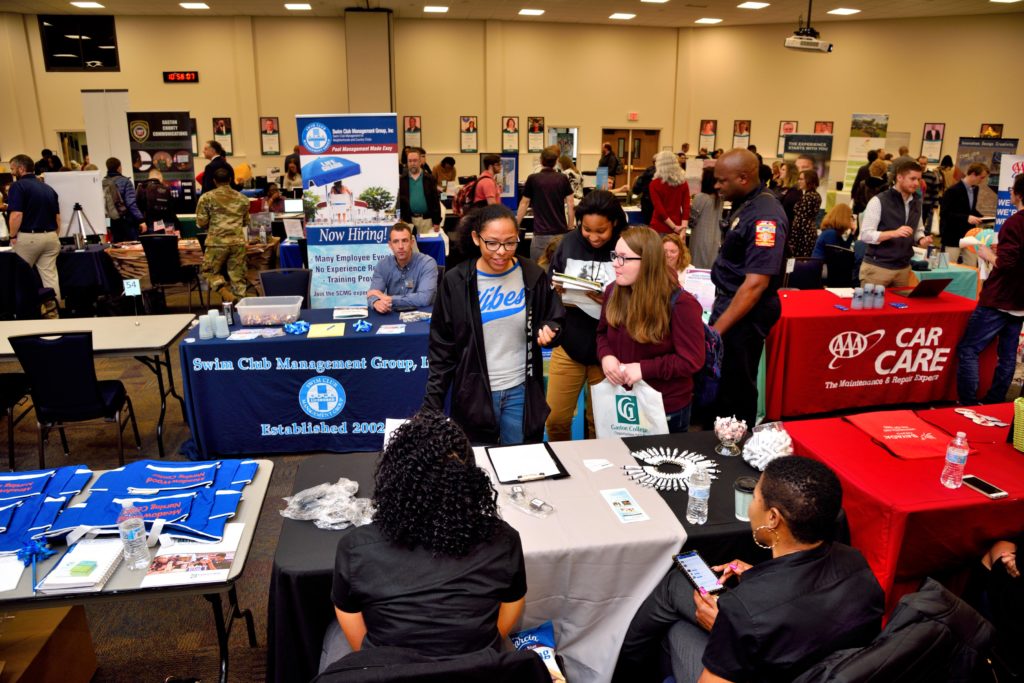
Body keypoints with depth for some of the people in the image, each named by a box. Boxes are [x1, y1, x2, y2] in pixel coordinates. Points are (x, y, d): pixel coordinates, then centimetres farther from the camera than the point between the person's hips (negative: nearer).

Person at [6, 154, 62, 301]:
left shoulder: (18, 186, -8)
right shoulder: (49, 188, 12)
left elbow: (16, 215, -17)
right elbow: (58, 218, 13)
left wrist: (13, 236, -5)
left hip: (27, 237, -5)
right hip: (50, 236, 6)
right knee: (50, 276, 5)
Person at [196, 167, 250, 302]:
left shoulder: (206, 197, 2)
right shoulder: (242, 198, 11)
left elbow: (201, 223, 2)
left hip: (217, 242, -2)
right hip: (238, 242, 2)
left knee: (208, 271, 14)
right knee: (238, 277, 5)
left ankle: (224, 292, -11)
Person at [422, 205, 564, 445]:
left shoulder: (533, 276, -4)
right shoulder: (457, 281, -7)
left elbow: (556, 321, 7)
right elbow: (442, 348, -3)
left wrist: (548, 332, -18)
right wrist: (432, 405, -7)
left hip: (521, 391, 1)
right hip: (474, 394, -1)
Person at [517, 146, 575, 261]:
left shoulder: (532, 179, 0)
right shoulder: (563, 179, 5)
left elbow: (524, 204, 7)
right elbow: (570, 205, 3)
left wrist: (515, 226, 16)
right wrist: (570, 228, 11)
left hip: (541, 233, -2)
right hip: (561, 232, 3)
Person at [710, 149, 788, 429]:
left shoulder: (765, 216, -23)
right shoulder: (744, 205, 6)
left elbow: (756, 283, -27)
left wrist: (717, 329, -25)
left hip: (744, 316, -9)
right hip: (730, 304, 9)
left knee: (736, 390, 5)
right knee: (717, 383, 19)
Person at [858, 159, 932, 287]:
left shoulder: (916, 203, 10)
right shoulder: (879, 201, -11)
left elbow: (917, 230, 21)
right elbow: (865, 235, -15)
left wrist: (921, 239, -1)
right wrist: (894, 233, -27)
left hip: (903, 268, 6)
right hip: (877, 267, -6)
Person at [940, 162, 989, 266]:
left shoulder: (975, 189, 8)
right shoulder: (953, 190, -17)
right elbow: (944, 214, -21)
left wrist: (981, 218, 2)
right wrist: (966, 218, -27)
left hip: (969, 235, 8)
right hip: (953, 235, -7)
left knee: (972, 267, 8)